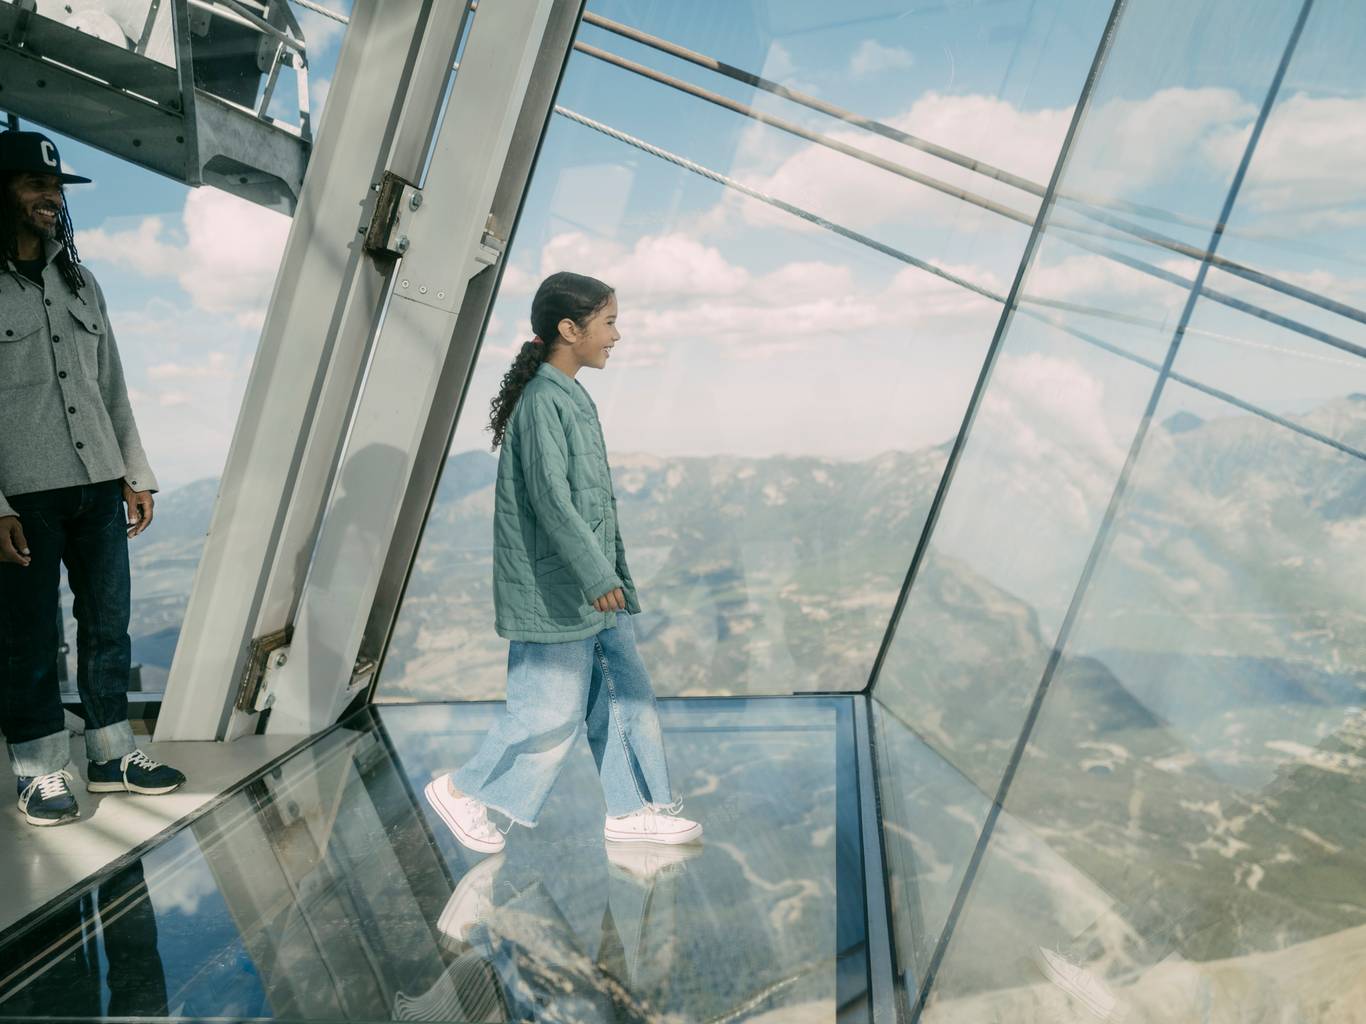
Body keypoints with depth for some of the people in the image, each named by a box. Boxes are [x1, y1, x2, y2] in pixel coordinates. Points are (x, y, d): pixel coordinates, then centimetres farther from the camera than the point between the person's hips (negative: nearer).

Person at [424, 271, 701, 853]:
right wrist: (597, 576, -24)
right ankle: (464, 791, 18)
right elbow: (549, 497, -23)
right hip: (554, 595, -10)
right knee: (552, 711, 0)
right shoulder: (542, 401, -17)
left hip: (594, 595, 10)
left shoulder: (575, 400, 13)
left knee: (627, 692, 12)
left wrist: (612, 574, 22)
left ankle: (631, 810, 22)